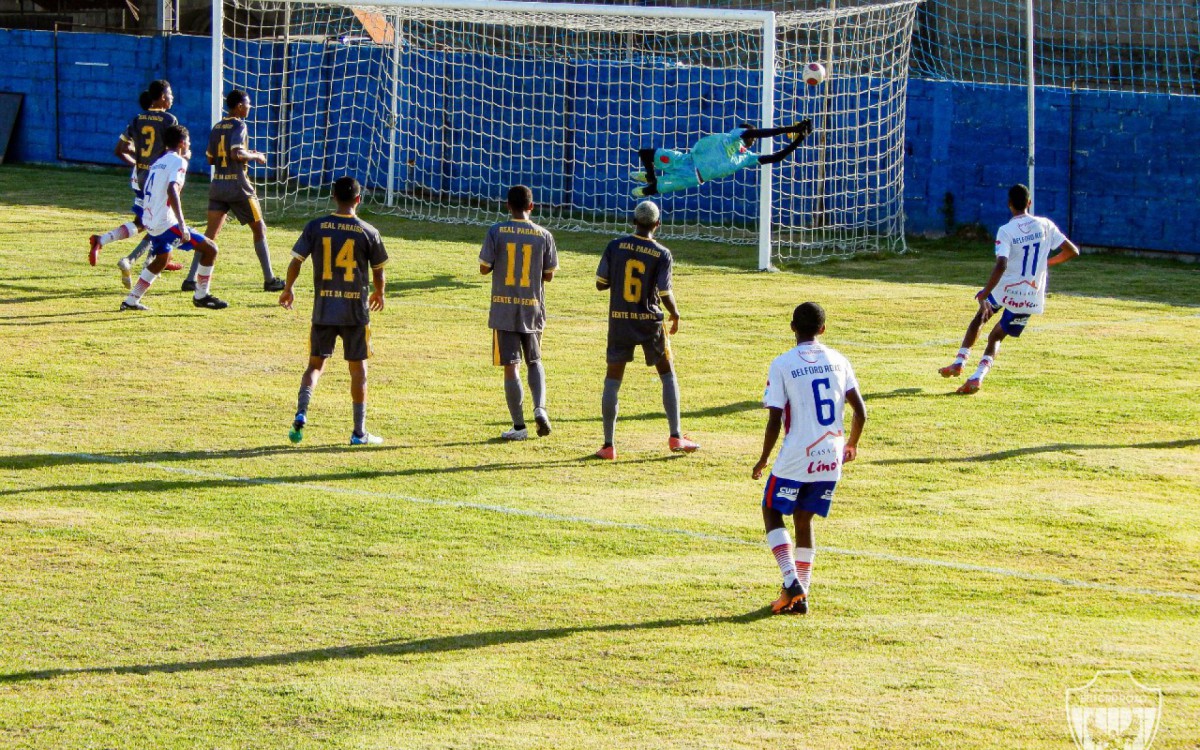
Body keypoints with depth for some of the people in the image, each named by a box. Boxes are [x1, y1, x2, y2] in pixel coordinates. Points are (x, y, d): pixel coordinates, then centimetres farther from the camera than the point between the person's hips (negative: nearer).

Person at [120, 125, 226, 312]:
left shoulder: (159, 162, 18)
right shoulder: (178, 162, -8)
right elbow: (172, 191, -24)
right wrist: (182, 224, -31)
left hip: (150, 221, 9)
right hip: (165, 224, -9)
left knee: (161, 260, 31)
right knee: (210, 249, -2)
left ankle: (131, 301, 30)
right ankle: (201, 296, 4)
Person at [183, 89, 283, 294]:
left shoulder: (217, 128, 12)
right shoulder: (239, 126, -10)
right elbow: (236, 154, -24)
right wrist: (255, 156, -6)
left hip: (217, 185, 6)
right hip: (238, 186, -6)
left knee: (211, 233, 3)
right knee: (259, 229, 8)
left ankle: (191, 279, -8)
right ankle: (270, 280, 10)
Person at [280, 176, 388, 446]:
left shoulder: (315, 227, -4)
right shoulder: (369, 233, -5)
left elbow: (295, 262, -2)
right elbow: (378, 273, 4)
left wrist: (287, 289, 16)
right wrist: (379, 294, 25)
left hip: (323, 310, 1)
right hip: (356, 312, -1)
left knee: (315, 364, 13)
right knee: (358, 369, 9)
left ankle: (301, 412, -10)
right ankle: (359, 432, 12)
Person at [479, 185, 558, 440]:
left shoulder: (497, 232, -7)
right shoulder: (544, 235, -1)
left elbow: (484, 268, -5)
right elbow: (548, 275, 3)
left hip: (504, 310, -2)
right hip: (533, 309, 2)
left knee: (510, 367, 1)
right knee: (534, 361, 20)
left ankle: (519, 426, 1)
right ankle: (540, 407, -3)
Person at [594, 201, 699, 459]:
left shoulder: (616, 246, -6)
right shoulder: (662, 254, -9)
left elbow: (600, 284, -3)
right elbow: (665, 295, -11)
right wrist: (675, 315, 9)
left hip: (620, 321, 1)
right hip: (650, 322, -1)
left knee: (612, 380, 7)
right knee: (668, 375, 15)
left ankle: (608, 445, 5)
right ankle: (675, 437, 12)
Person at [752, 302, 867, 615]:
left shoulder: (782, 365, -8)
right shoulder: (838, 361, 5)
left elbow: (774, 420, -11)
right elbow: (860, 411, 3)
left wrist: (763, 459, 2)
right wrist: (852, 444, 21)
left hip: (796, 457, -4)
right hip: (831, 458, 4)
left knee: (772, 512, 15)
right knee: (804, 519, 19)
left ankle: (791, 580, -4)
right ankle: (801, 595, 14)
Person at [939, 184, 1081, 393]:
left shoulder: (1006, 231, -12)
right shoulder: (1045, 226, 0)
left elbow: (1001, 265, -25)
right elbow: (1072, 251, 3)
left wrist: (984, 295, -27)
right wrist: (1047, 262, 19)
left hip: (1004, 291, -3)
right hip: (1032, 297, 3)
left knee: (980, 317, 29)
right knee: (997, 335, 18)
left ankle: (960, 362, 22)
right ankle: (978, 377, -2)